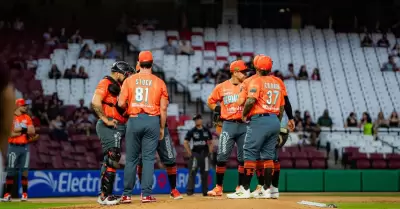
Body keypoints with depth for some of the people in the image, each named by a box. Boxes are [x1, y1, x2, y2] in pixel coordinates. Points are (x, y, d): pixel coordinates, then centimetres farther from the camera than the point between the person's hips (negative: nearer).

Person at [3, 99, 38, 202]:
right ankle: (7, 193, 5)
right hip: (13, 147, -4)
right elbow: (10, 133, -12)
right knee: (11, 171, -1)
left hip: (25, 147, 4)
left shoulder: (27, 118, 11)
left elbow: (32, 131, 4)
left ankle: (24, 193, 6)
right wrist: (24, 131, -12)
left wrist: (21, 129, -12)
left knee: (24, 170, 2)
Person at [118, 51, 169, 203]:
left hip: (133, 121, 0)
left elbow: (121, 103, -3)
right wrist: (162, 128, 8)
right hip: (152, 121, 0)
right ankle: (146, 194, 0)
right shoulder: (159, 82, 2)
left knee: (131, 159, 7)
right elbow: (163, 108, 0)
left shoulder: (129, 80, 2)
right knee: (148, 159, 3)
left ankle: (127, 194, 9)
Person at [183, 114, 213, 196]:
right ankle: (189, 190, -8)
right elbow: (185, 143, -1)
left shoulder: (207, 131, 9)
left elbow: (210, 143, 17)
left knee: (205, 173, 7)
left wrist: (210, 152, 6)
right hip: (195, 154, -3)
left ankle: (205, 191, 14)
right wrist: (190, 153, -6)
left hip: (205, 154, 3)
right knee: (192, 172, -10)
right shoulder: (191, 131, -1)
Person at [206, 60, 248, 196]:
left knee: (243, 157, 4)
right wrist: (220, 110, 0)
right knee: (222, 157, -4)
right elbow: (210, 102, 13)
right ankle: (218, 188, 4)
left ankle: (240, 187, 14)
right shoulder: (222, 87, 3)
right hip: (228, 125, -1)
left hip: (244, 125, 1)